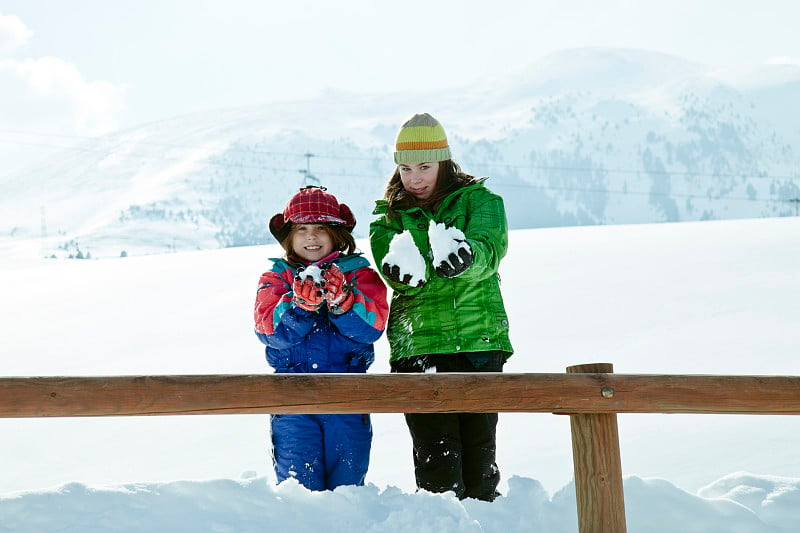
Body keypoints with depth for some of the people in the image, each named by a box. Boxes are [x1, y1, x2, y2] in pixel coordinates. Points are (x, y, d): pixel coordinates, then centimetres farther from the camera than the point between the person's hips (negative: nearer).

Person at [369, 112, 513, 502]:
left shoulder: (479, 200, 6)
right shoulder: (389, 215, 11)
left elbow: (490, 249, -15)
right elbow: (395, 271, -7)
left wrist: (464, 256, -38)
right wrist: (403, 270, -32)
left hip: (479, 340, 0)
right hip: (416, 345, 0)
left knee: (479, 451, 3)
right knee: (436, 458, -5)